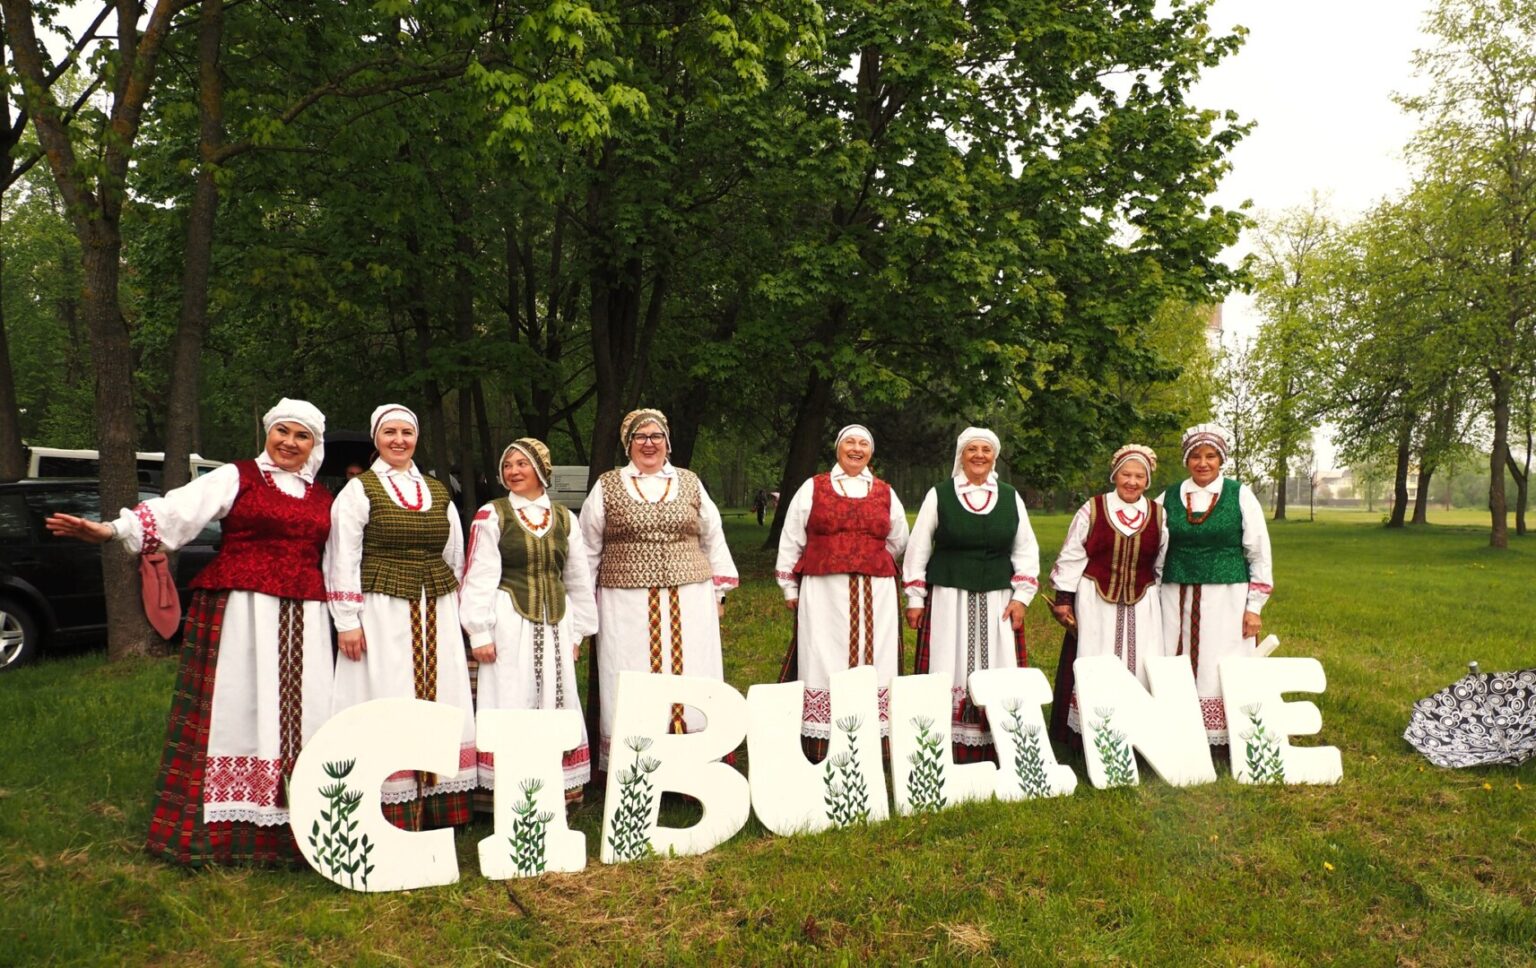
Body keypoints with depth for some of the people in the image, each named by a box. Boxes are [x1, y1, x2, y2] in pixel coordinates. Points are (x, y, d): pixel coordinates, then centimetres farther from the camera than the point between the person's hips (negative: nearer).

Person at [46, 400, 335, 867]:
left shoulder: (323, 499, 16)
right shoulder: (236, 478, 3)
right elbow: (177, 511, -9)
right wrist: (114, 529, -23)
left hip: (303, 623, 4)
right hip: (241, 613, -4)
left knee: (300, 718, 2)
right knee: (235, 710, -4)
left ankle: (293, 826, 9)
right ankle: (219, 827, 4)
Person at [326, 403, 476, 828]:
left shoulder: (438, 492, 14)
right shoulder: (359, 490, 0)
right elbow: (343, 560, -5)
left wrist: (454, 613, 15)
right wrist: (347, 622, -10)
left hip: (436, 617, 5)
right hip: (382, 613, -5)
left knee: (439, 704, 4)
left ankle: (435, 805, 12)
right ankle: (391, 812, 3)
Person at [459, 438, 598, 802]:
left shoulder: (564, 519, 10)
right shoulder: (492, 515, -1)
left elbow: (579, 579, 14)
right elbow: (479, 577, -6)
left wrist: (577, 631, 12)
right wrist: (480, 633, -11)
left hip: (555, 624, 4)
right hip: (510, 623, -4)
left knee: (557, 698, 8)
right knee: (511, 702, -2)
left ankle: (561, 782, 19)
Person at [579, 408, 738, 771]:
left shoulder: (690, 483, 11)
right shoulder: (607, 487, 6)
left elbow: (713, 539, 16)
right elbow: (588, 547, 10)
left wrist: (719, 591, 15)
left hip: (689, 601, 2)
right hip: (628, 603, -1)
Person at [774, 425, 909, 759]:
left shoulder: (886, 494, 12)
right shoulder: (813, 489, 7)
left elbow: (897, 543, 25)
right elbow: (790, 542, 8)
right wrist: (790, 588, 7)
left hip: (875, 596, 2)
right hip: (824, 593, -2)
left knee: (871, 664, 2)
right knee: (824, 664, -2)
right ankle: (820, 749, 1)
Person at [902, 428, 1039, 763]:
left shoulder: (1011, 498, 10)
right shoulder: (938, 495, 2)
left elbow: (1026, 550, 12)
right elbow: (918, 548, 4)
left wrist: (1021, 596, 3)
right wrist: (915, 598, 1)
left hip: (997, 601, 2)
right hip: (948, 599, -2)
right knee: (949, 673, -3)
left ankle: (996, 751, 9)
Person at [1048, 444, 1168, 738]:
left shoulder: (1158, 515, 4)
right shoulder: (1092, 509, -3)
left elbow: (1162, 566, 12)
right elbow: (1071, 556, -1)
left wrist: (1164, 607, 13)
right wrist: (1064, 598, -3)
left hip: (1141, 606, 2)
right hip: (1096, 603, -2)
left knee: (1139, 669, 2)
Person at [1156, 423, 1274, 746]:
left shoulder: (1241, 496, 2)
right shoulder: (1168, 499, 7)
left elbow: (1260, 555, 3)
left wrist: (1254, 607, -2)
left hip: (1226, 598, -2)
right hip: (1177, 599, 2)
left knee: (1225, 672, -2)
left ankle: (1231, 742, 8)